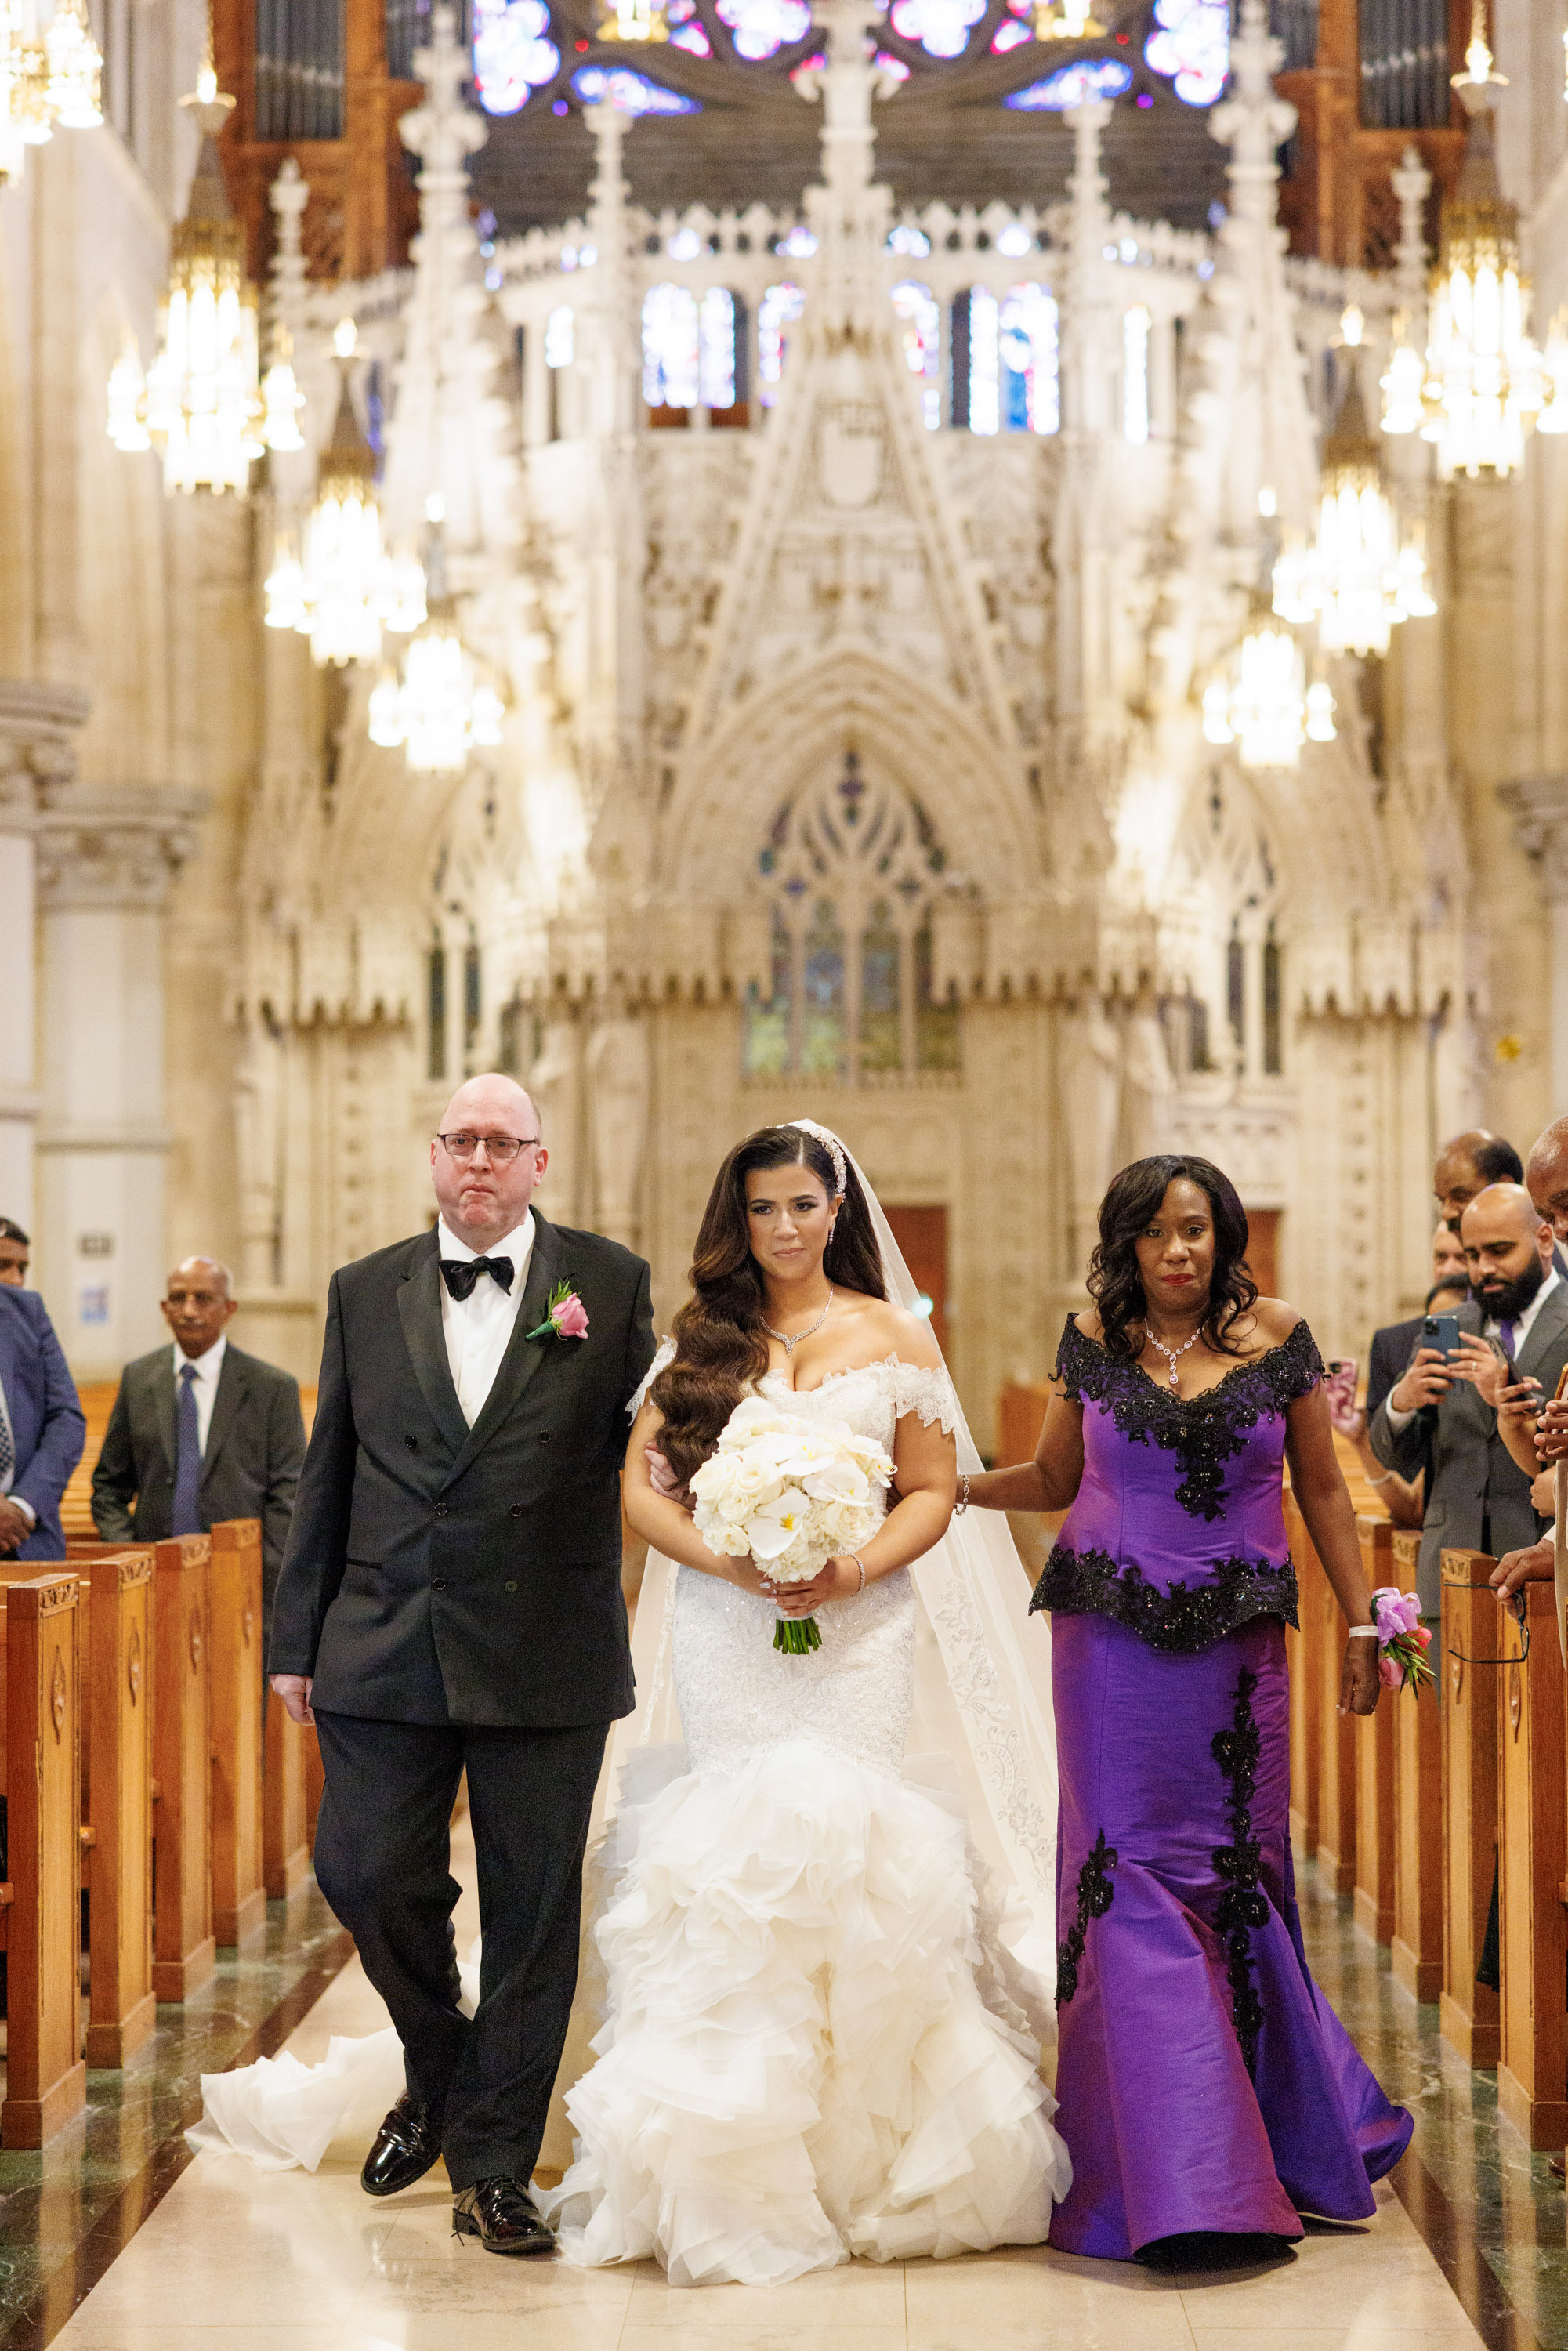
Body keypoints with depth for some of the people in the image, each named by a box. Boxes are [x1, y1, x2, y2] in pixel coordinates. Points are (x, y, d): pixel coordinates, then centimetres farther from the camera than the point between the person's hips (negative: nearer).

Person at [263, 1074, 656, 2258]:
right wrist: (296, 1638, 10)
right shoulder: (365, 1292, 10)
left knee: (531, 1915, 4)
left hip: (546, 1657, -2)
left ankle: (495, 2167, 17)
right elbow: (327, 1478, 12)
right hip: (385, 1647, 2)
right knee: (367, 1876, -1)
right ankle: (437, 2073, 28)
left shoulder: (610, 1281, 3)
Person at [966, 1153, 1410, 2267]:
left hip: (1237, 1648, 0)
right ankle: (1174, 2184, -3)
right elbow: (1054, 1478, 16)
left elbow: (1323, 1489, 8)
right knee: (1132, 1878, -6)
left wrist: (1363, 1627, 7)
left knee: (1238, 1877, 3)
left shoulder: (1278, 1336, 2)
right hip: (1113, 1641, 0)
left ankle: (1294, 2135, 24)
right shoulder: (1092, 1341, 3)